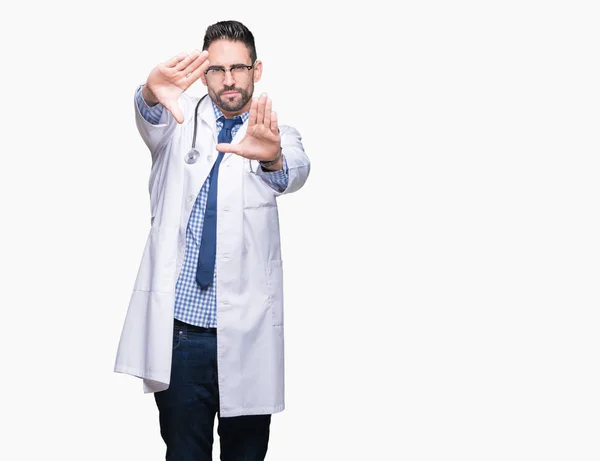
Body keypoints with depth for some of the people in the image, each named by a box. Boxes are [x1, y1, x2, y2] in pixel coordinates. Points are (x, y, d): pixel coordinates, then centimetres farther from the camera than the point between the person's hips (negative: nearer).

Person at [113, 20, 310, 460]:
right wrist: (154, 92, -41)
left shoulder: (277, 136, 5)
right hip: (178, 324, 0)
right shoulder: (178, 123, 8)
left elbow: (295, 171, -18)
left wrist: (271, 158, -44)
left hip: (246, 329, 0)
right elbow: (151, 116, -16)